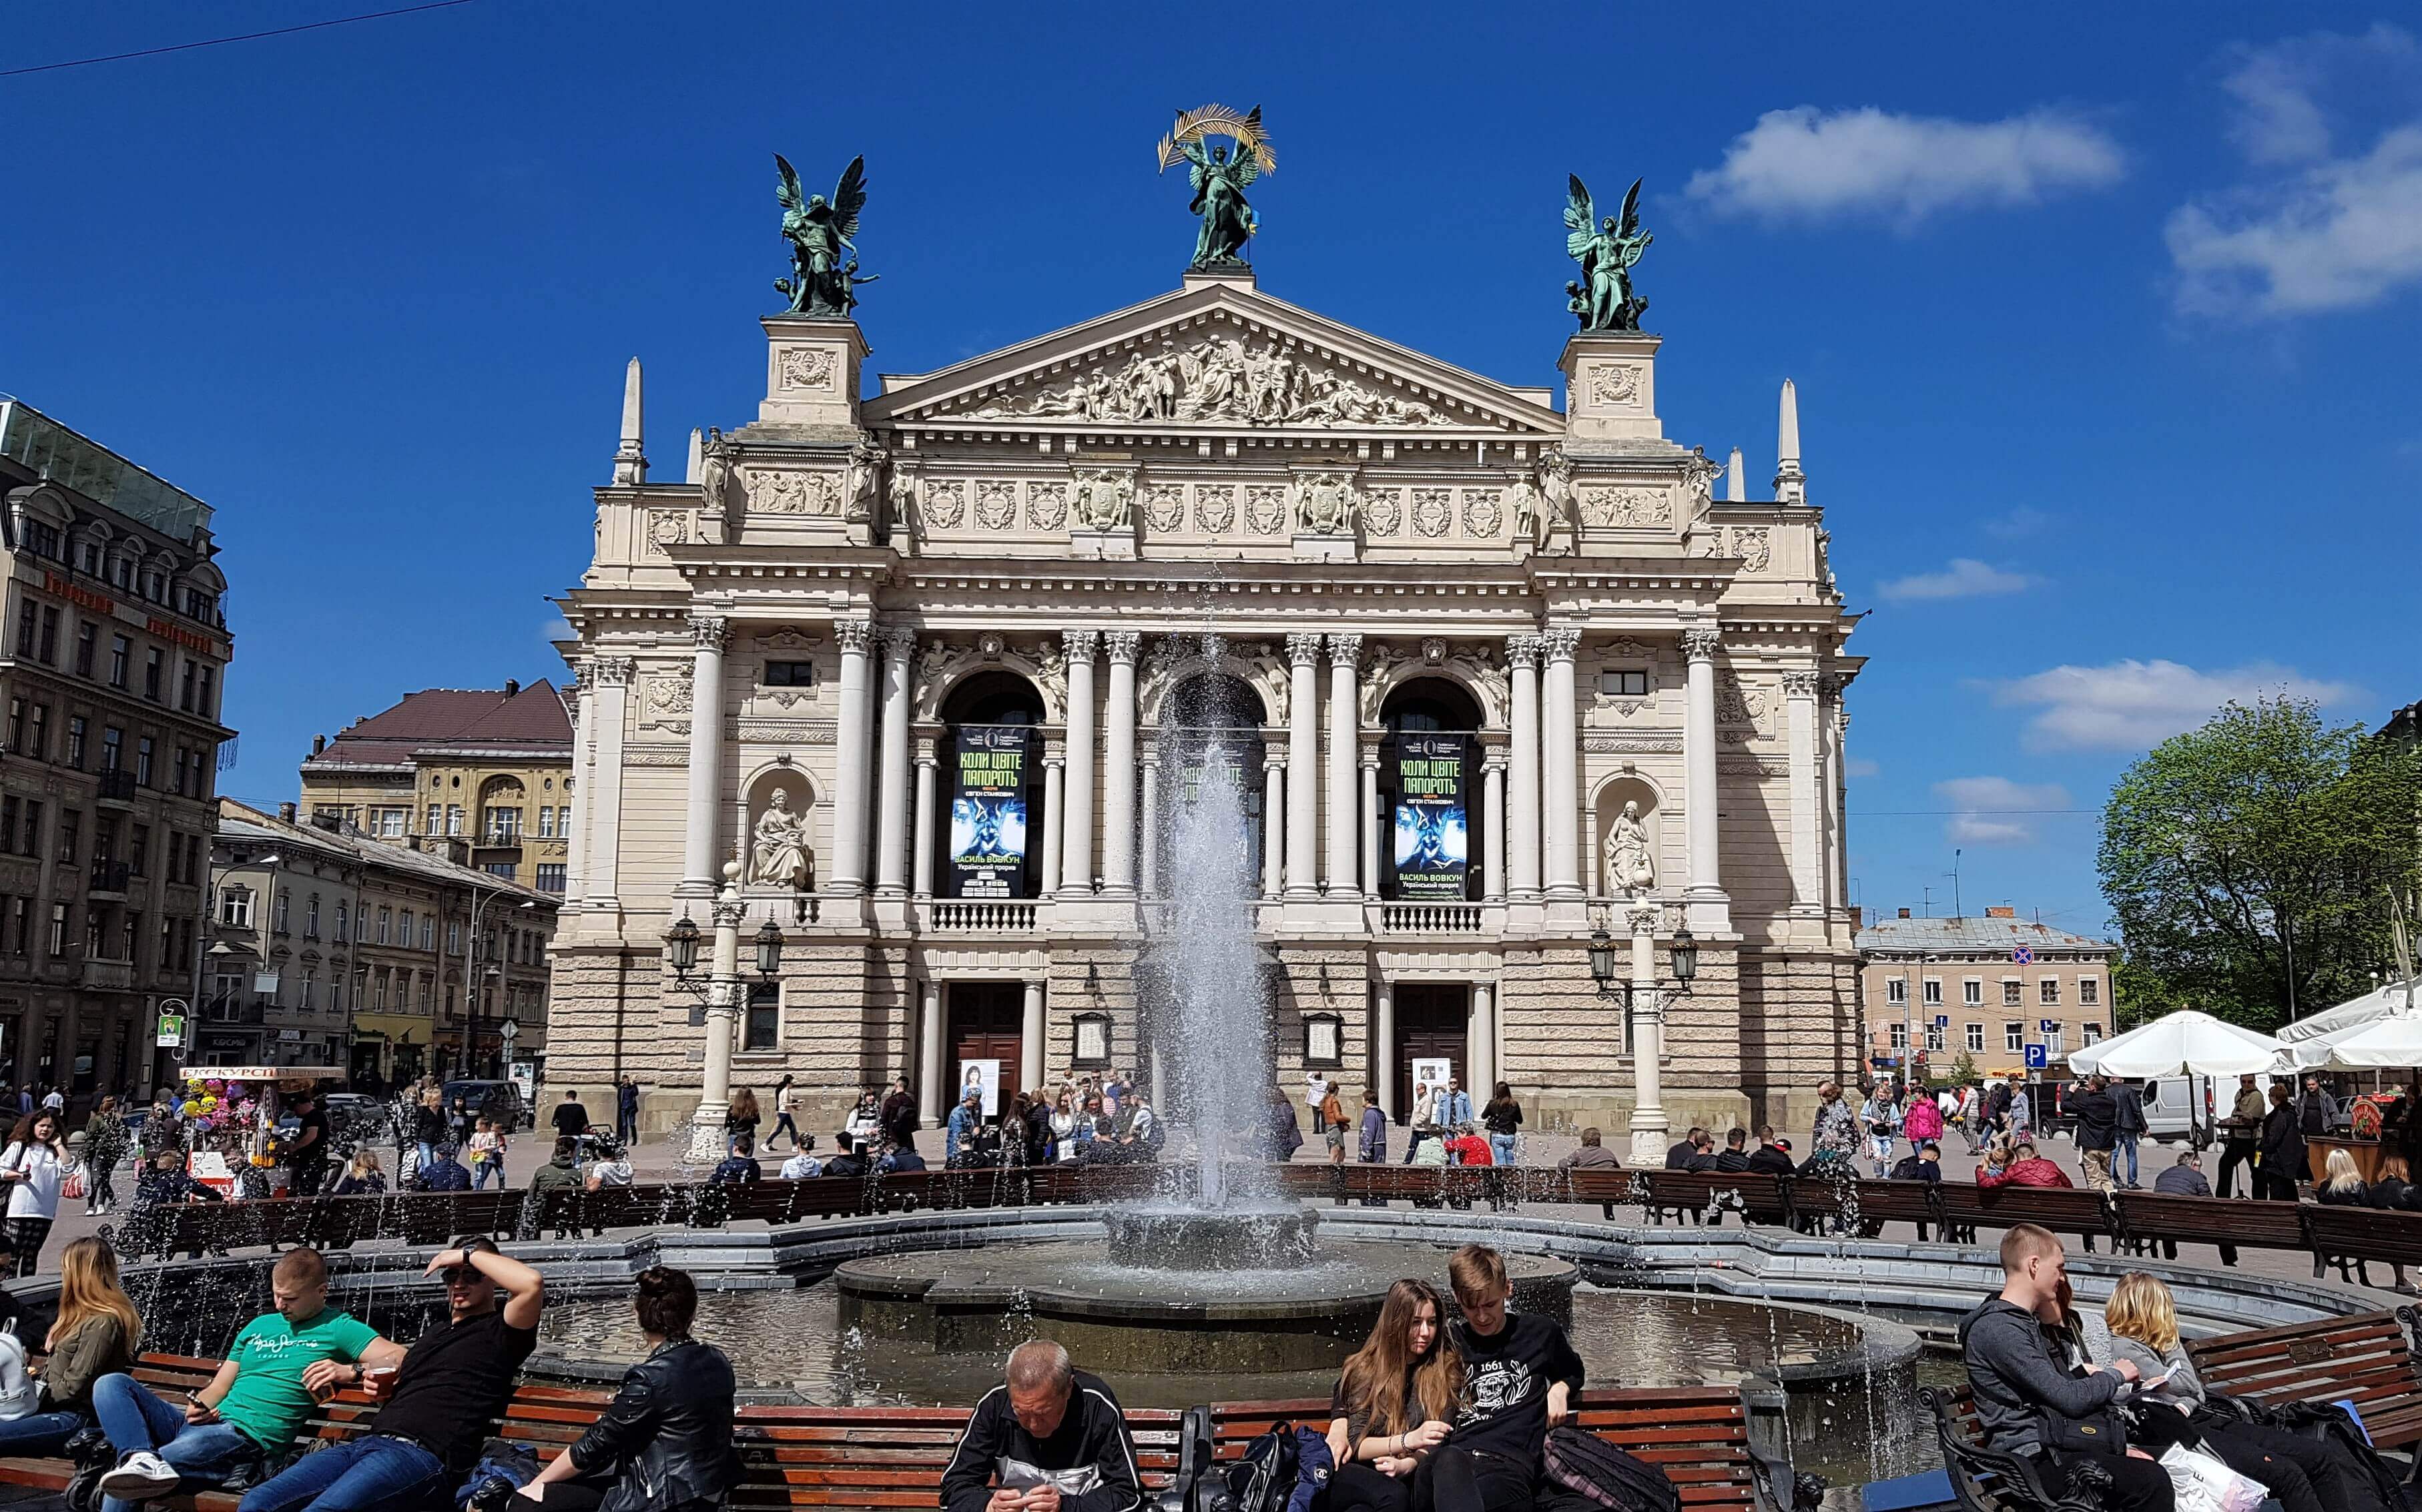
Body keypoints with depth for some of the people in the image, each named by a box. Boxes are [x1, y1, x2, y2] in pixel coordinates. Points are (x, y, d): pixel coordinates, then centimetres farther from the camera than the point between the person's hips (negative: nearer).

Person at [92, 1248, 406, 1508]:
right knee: (112, 1385, -12)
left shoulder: (337, 1328, 2)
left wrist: (351, 1371, -26)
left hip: (247, 1436, -8)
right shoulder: (259, 1326, 25)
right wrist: (199, 1405, -1)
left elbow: (401, 1359, -10)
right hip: (207, 1422, 8)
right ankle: (142, 1459, -34)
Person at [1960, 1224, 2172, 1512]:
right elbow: (2069, 1399, -17)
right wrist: (2115, 1376, 0)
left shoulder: (2029, 1323, 19)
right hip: (2035, 1457, -10)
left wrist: (2120, 1447, 7)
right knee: (2150, 1481, -22)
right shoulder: (1997, 1329, -15)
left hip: (2057, 1444, 10)